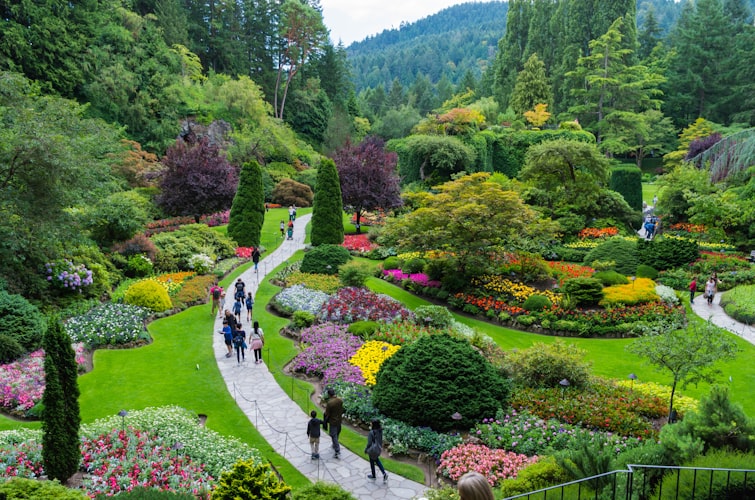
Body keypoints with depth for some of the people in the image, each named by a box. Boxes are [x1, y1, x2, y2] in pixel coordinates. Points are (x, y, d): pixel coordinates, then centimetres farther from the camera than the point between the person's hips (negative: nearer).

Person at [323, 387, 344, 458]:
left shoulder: (329, 403, -26)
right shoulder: (340, 400, -8)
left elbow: (327, 414, -18)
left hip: (333, 421, -6)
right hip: (339, 420, 6)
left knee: (334, 436, 1)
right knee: (336, 434, 25)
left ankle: (338, 452, -2)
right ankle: (335, 446, 45)